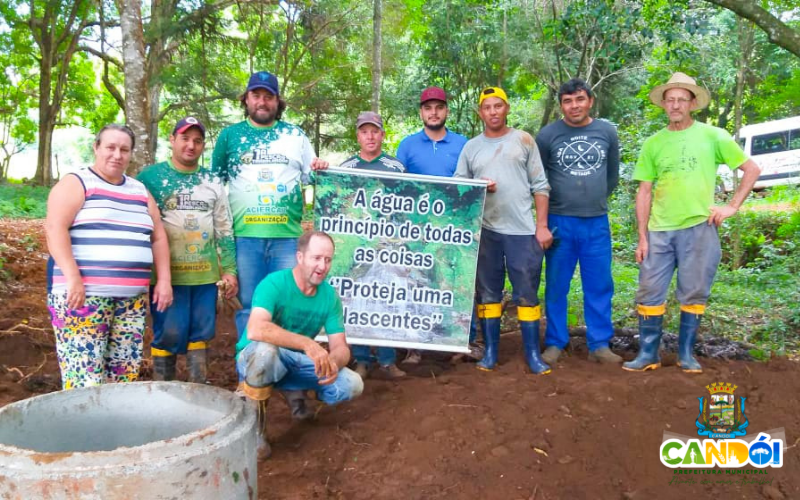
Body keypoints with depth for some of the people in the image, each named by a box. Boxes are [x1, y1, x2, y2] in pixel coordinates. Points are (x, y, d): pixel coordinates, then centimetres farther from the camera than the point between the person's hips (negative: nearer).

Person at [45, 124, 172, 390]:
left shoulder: (140, 191, 18)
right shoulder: (75, 183, 2)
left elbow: (158, 237, 18)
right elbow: (55, 228, -10)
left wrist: (164, 280, 7)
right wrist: (72, 278, -20)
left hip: (132, 297, 5)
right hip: (84, 293, -5)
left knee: (126, 370, 5)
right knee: (84, 372, -9)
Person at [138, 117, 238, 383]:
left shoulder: (212, 182, 12)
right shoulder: (150, 176, 1)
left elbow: (224, 229, 13)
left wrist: (229, 269, 8)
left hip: (205, 273, 4)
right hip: (168, 273, -3)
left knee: (201, 333, 10)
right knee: (167, 335, 0)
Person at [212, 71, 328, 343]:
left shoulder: (295, 135, 12)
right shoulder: (229, 135, 11)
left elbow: (311, 178, 17)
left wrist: (320, 171, -6)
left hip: (287, 236, 0)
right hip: (244, 236, 0)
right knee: (248, 306, 6)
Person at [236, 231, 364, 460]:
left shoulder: (330, 295, -8)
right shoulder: (274, 284, -24)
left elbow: (340, 347, -8)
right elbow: (255, 330, -41)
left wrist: (334, 362, -33)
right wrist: (307, 343, -49)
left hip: (297, 363, 5)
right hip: (256, 359, -5)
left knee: (352, 385, -14)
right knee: (265, 349, -41)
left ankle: (294, 389, 13)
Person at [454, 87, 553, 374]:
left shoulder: (524, 140, 6)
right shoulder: (471, 147, 10)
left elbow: (540, 185, 3)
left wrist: (542, 225, -3)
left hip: (523, 230, -1)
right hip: (485, 230, 2)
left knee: (527, 293, 2)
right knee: (487, 292, 7)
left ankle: (533, 354, 12)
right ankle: (490, 352, 17)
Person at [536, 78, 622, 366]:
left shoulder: (607, 132, 4)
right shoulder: (547, 135, -4)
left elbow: (613, 175, 16)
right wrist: (550, 211, 5)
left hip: (597, 222, 2)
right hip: (560, 222, -2)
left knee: (599, 287, 7)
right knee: (556, 287, 5)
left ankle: (600, 345, 18)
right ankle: (555, 343, 17)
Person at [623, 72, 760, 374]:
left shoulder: (712, 136, 1)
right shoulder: (653, 143, 6)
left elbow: (752, 169, 6)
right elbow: (644, 192, 6)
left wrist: (732, 206, -3)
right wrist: (642, 237, 1)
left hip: (700, 228, -2)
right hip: (660, 230, 2)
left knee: (694, 295, 6)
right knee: (649, 294, 1)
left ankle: (686, 354, 20)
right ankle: (648, 354, 13)